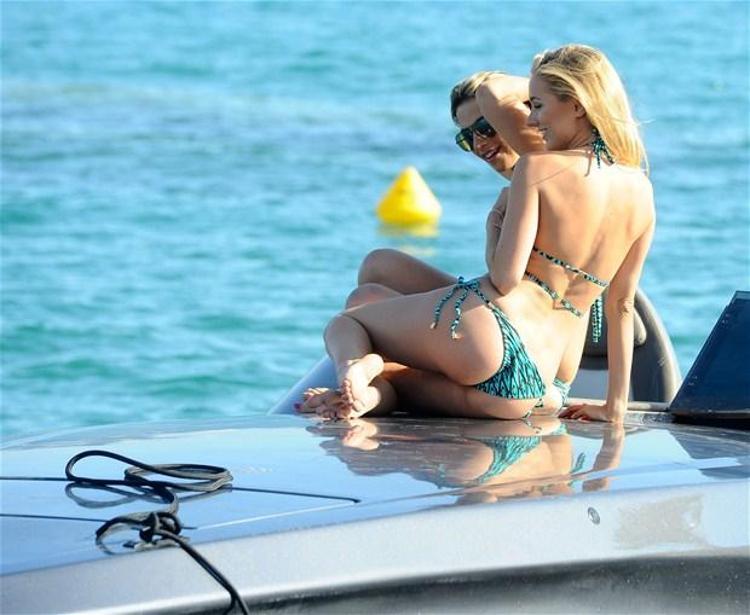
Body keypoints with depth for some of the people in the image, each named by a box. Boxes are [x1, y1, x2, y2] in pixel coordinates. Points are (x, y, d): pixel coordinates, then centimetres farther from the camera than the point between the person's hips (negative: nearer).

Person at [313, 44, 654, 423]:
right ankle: (375, 392, -8)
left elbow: (505, 277, -14)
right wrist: (614, 406, 18)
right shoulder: (641, 192, 9)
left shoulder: (537, 167, -7)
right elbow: (621, 304, 15)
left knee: (344, 323, 17)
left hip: (483, 325, -6)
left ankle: (354, 366, -20)